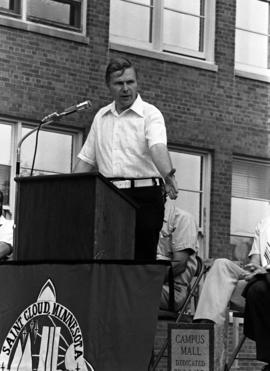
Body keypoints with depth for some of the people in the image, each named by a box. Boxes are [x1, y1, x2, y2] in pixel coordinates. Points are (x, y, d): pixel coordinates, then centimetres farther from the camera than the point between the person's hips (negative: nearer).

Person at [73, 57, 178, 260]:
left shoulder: (150, 114, -1)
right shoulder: (101, 116, 17)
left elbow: (157, 147, -19)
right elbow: (87, 159, 19)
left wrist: (168, 175, -38)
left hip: (143, 197, -5)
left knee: (142, 258, -8)